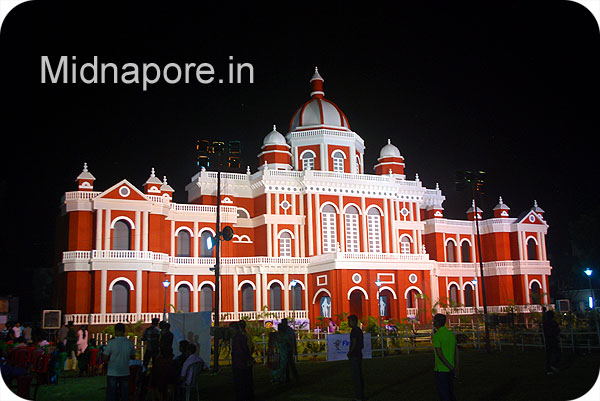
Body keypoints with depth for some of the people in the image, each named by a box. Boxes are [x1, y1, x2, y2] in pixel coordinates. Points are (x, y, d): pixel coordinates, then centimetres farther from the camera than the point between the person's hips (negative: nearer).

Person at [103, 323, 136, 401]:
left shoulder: (111, 343, -13)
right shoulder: (130, 343, -3)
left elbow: (105, 358, -8)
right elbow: (133, 357, 9)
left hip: (112, 373, -3)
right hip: (125, 373, 3)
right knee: (125, 395, 10)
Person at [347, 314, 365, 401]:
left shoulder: (354, 330, -15)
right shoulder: (360, 331, 15)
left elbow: (354, 344, -21)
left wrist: (349, 353, -8)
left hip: (354, 357, -10)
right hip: (359, 355, 10)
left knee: (356, 377, -6)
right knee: (360, 376, 12)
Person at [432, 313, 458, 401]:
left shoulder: (436, 336, -14)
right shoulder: (451, 334, 7)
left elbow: (440, 354, -20)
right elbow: (456, 352, 6)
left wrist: (451, 368, -17)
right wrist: (456, 368, 5)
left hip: (441, 370, -7)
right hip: (450, 371, 7)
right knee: (451, 393, 17)